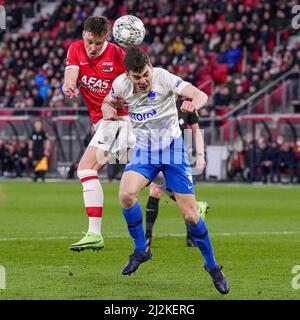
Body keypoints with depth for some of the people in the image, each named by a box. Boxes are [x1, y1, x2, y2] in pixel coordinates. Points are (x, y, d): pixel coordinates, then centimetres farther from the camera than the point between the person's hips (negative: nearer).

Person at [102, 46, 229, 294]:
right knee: (126, 194, -26)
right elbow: (108, 102, 15)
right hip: (144, 150, 3)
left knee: (190, 215, -6)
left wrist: (193, 103, -49)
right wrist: (108, 110, -10)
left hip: (172, 148, -3)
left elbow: (200, 95, -25)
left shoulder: (163, 78, -18)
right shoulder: (120, 84, -7)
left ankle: (212, 266, 16)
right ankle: (141, 250, -3)